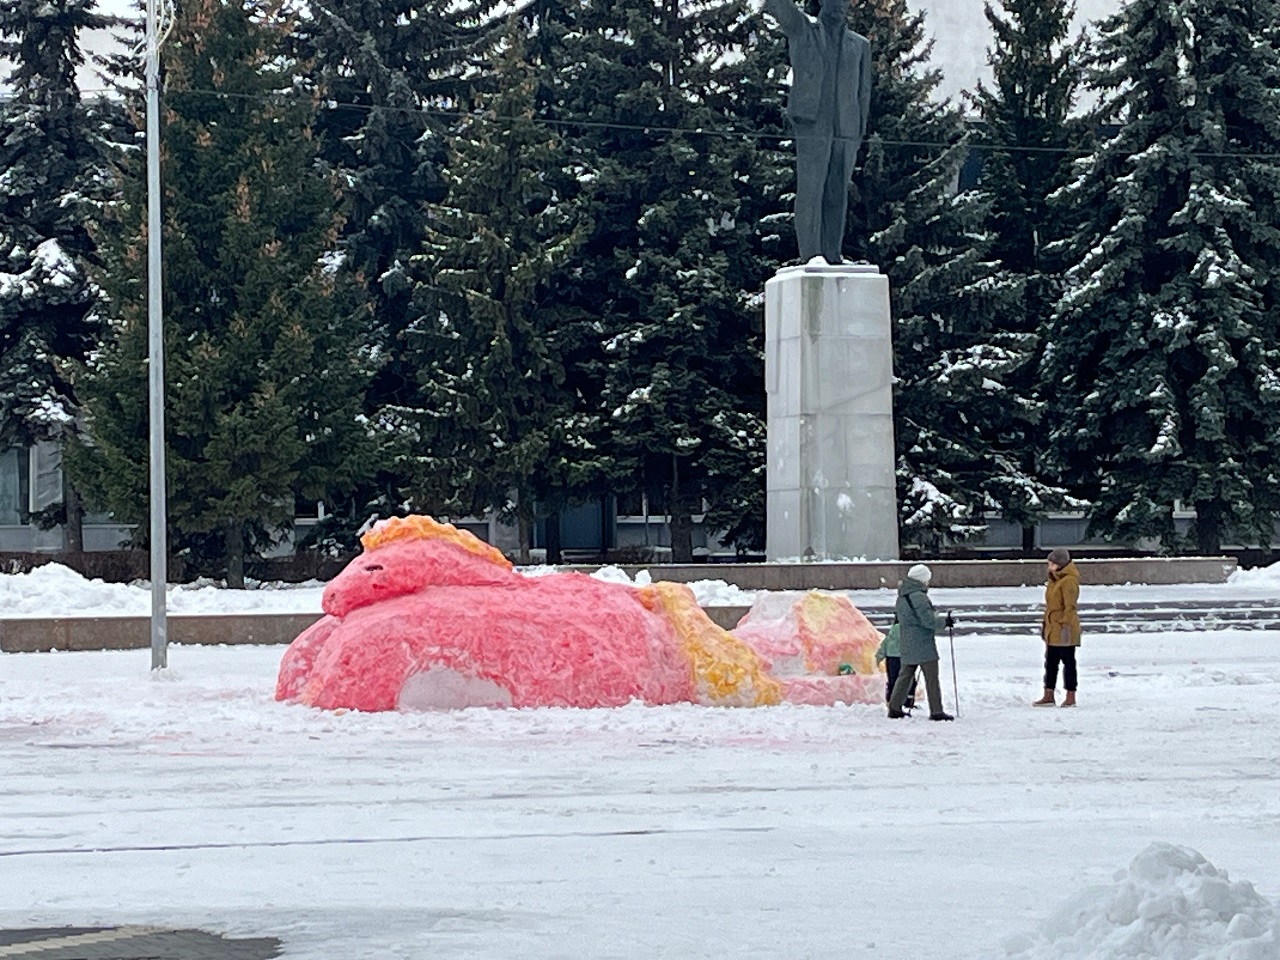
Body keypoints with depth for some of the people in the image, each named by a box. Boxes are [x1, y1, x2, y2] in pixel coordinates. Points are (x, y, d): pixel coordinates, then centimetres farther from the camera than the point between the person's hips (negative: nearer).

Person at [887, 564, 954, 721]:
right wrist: (945, 621, -3)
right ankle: (936, 711, 0)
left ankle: (895, 707, 14)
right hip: (923, 645, -8)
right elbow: (929, 621, -20)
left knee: (906, 675, 14)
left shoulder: (902, 597, 11)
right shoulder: (918, 597, -18)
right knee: (932, 678, -2)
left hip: (907, 645, 8)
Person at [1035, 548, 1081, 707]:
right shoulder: (1054, 579, 14)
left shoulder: (1068, 581, -16)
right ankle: (1049, 696, 19)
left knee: (1068, 662, 0)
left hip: (1064, 630, -10)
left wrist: (1065, 625, -22)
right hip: (1052, 630, 10)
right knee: (1050, 662, 13)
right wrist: (1045, 622, 21)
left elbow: (1070, 607, -20)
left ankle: (1071, 697, 7)